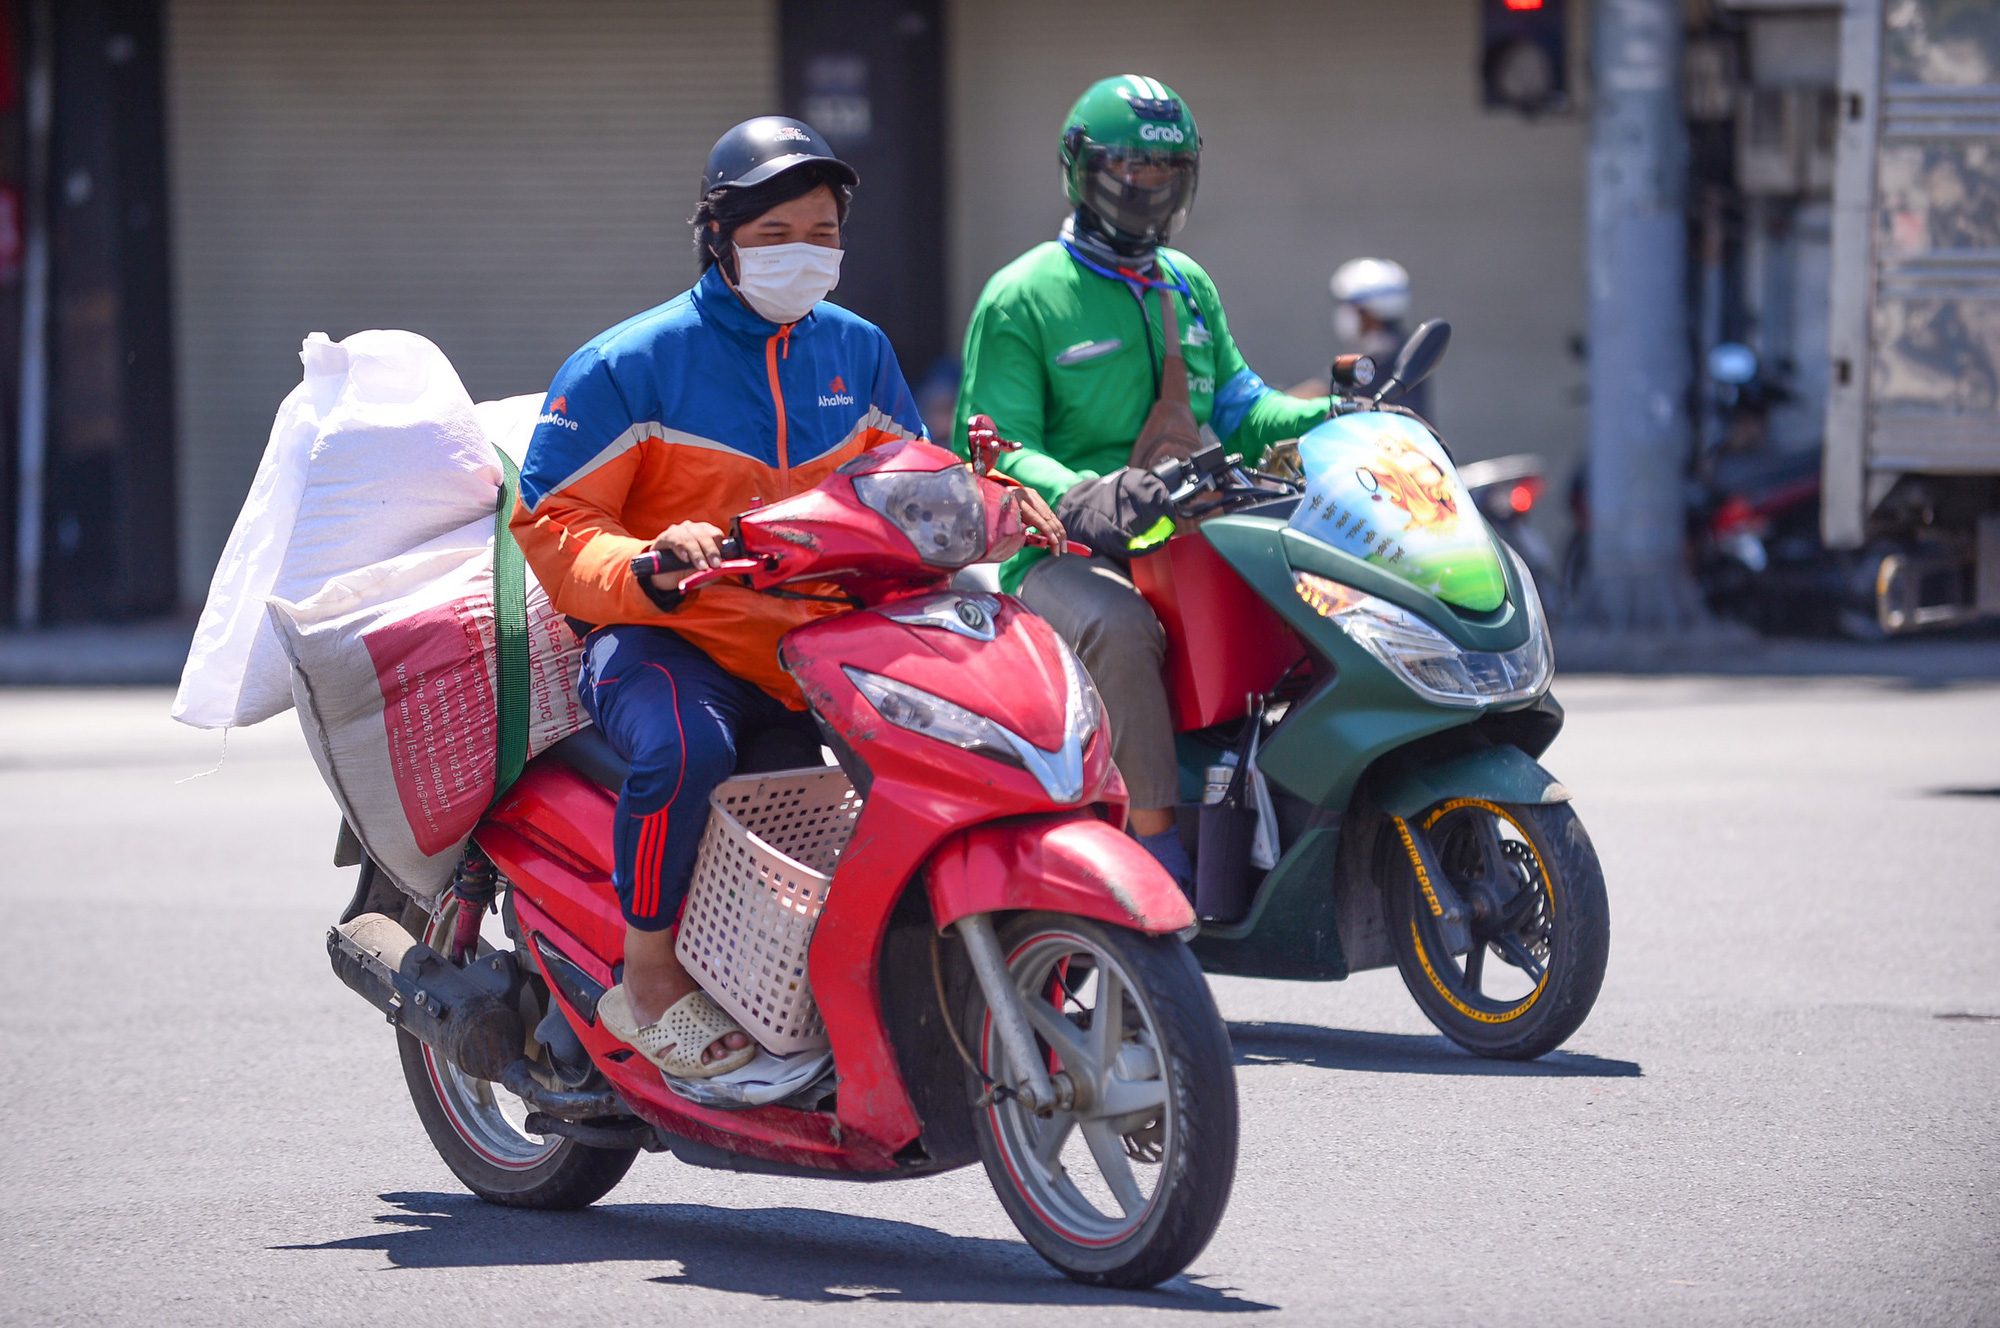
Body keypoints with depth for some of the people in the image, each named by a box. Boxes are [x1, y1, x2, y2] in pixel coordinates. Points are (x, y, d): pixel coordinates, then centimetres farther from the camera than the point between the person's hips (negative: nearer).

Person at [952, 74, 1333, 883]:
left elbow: (1236, 411, 23)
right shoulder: (1021, 299, -1)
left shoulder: (1189, 288, 21)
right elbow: (996, 451, -9)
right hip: (1066, 555, -7)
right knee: (1120, 627, -39)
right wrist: (1079, 498, -29)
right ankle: (1157, 838, -38)